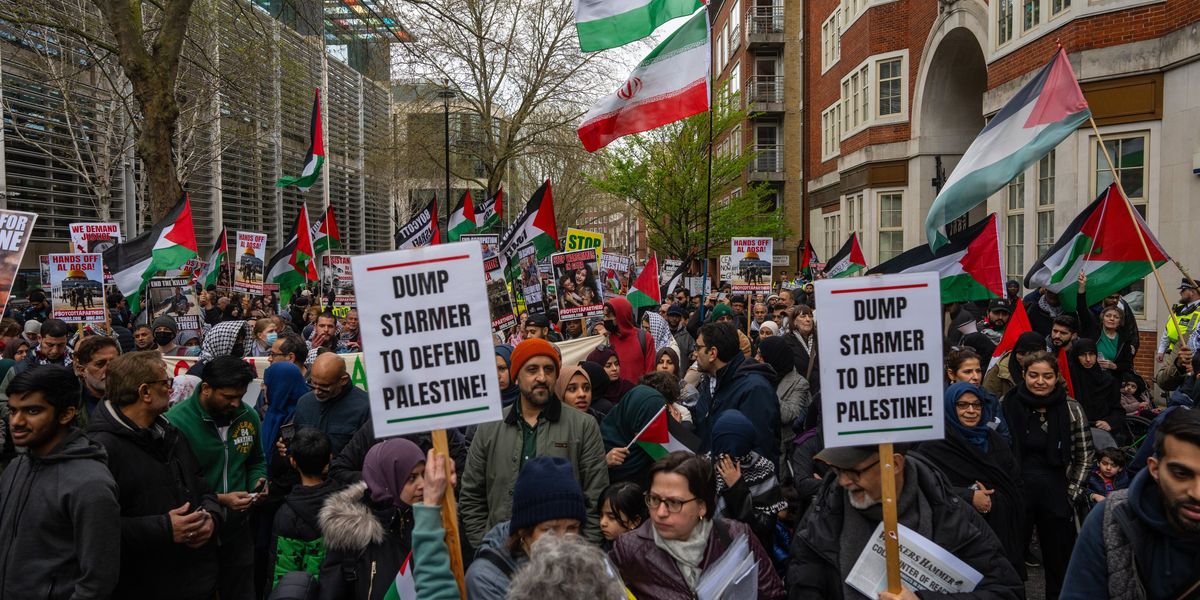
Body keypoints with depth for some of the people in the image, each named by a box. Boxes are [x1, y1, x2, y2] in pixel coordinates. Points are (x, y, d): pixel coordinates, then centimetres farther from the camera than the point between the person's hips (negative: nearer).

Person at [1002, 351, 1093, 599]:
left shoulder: (1071, 409, -3)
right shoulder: (1008, 405, -4)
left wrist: (1073, 492, -1)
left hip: (1056, 494, 0)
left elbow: (1084, 456, 4)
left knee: (1059, 560, 12)